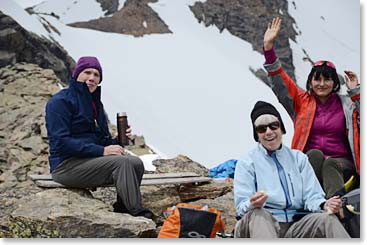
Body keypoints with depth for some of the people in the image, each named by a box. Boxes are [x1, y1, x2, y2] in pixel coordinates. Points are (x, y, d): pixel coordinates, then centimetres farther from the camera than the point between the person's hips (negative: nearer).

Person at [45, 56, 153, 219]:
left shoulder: (94, 102, 19)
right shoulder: (61, 101, -8)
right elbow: (61, 142, -19)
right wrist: (101, 150, -22)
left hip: (91, 160, 8)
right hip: (66, 166, -8)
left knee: (136, 163, -13)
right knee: (122, 162, -25)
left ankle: (122, 208, -7)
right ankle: (137, 212, -23)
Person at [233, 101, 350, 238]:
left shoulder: (299, 158, 20)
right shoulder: (246, 162, 10)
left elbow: (311, 197, 10)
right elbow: (241, 207, -1)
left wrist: (324, 205, -15)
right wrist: (252, 204, -26)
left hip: (296, 225, 3)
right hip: (262, 224, -3)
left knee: (327, 218, -28)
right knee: (257, 215, -38)